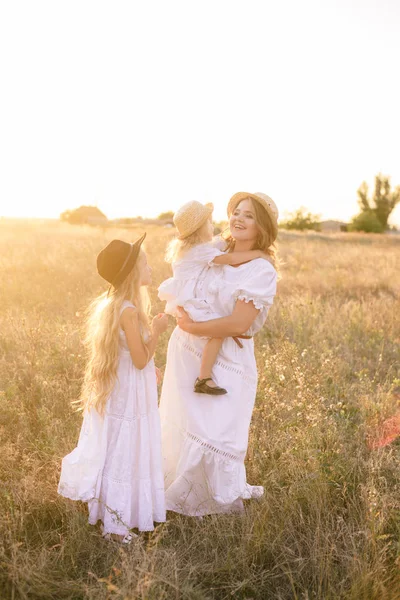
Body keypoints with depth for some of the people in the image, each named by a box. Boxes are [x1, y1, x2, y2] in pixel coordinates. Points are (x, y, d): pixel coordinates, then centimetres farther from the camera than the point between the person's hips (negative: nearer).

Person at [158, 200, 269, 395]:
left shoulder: (182, 247, 14)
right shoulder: (202, 250, -17)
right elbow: (230, 258, -28)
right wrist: (257, 253, -19)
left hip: (180, 300, 11)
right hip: (191, 304, -11)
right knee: (218, 331, -23)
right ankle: (203, 379, -25)